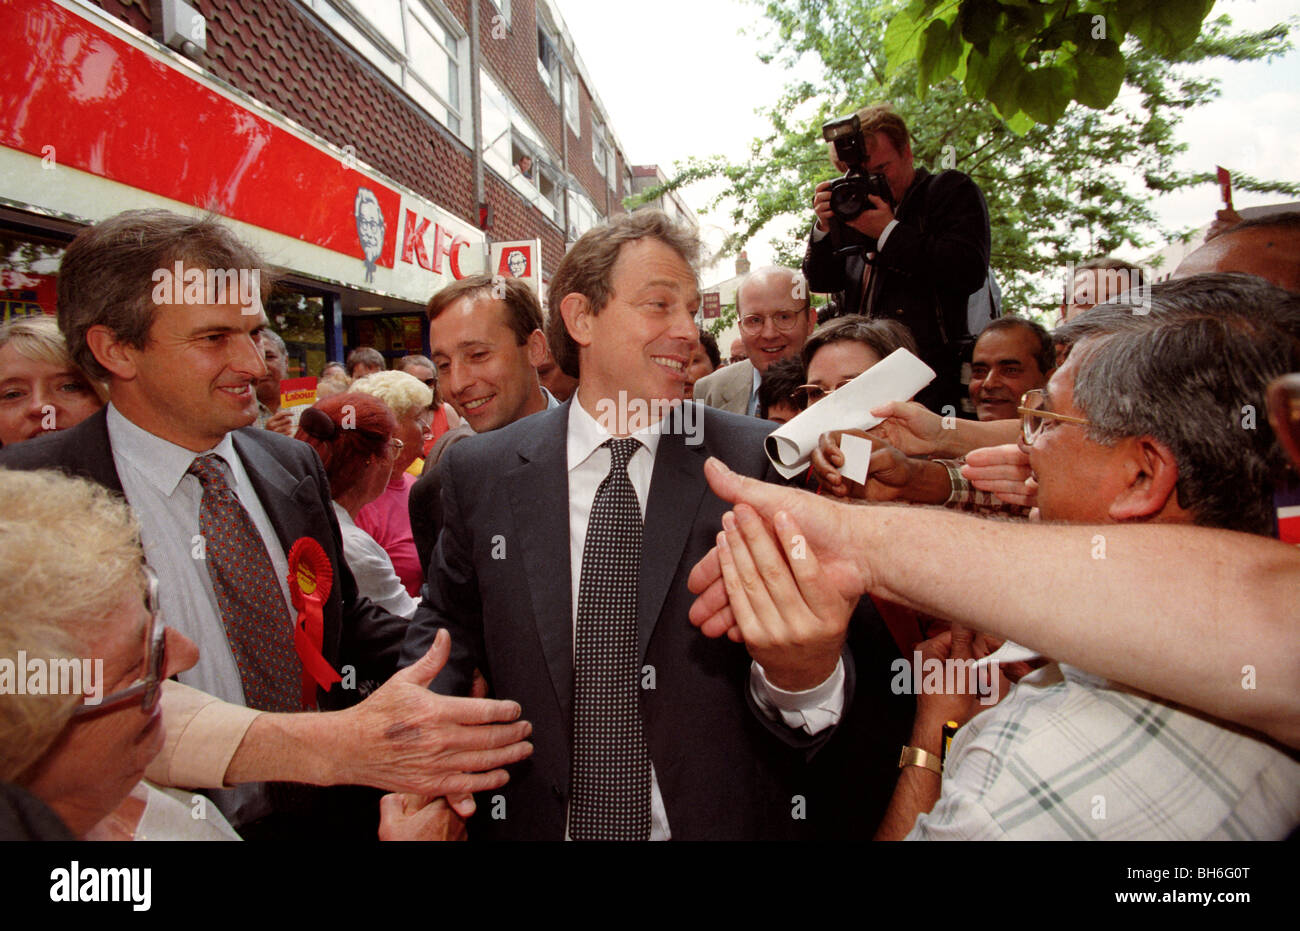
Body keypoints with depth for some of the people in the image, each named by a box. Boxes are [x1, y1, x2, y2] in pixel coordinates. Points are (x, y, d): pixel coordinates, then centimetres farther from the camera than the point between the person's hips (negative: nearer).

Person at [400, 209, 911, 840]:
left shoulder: (758, 459, -12)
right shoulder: (479, 472, -6)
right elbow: (448, 622, 7)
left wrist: (807, 676, -35)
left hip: (722, 820, -1)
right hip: (533, 821, 2)